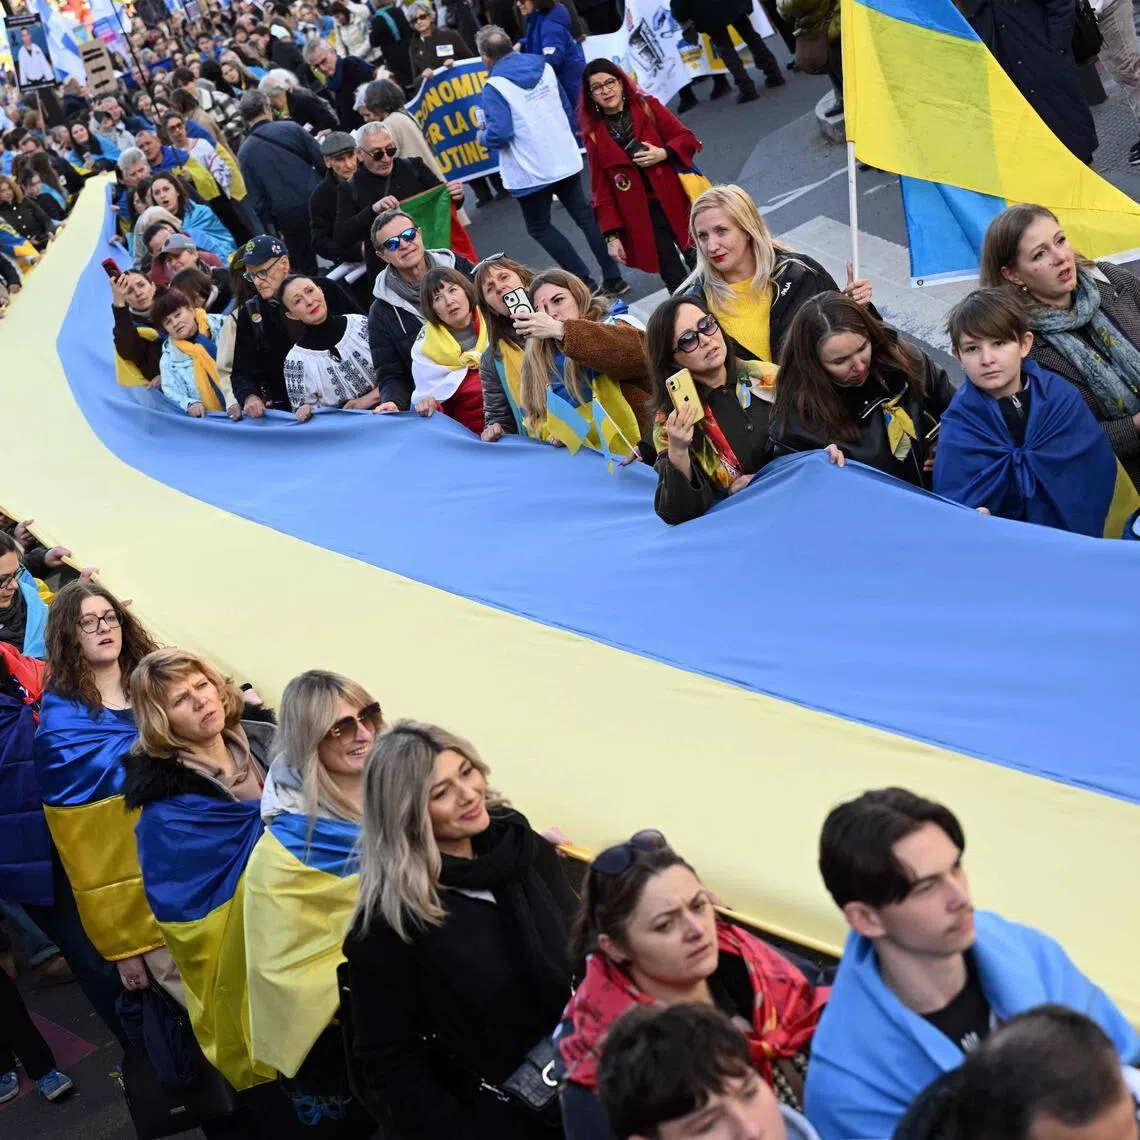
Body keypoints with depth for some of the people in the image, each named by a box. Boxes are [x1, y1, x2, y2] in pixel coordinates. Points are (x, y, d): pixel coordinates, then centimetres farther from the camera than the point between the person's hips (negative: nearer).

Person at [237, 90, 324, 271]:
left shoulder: (244, 153, 1)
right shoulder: (292, 129, -3)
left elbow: (256, 200, -1)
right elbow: (322, 161, -4)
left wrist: (275, 224, 10)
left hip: (287, 217, 1)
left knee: (304, 268, 14)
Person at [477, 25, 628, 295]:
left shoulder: (495, 87, -18)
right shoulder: (544, 67, 4)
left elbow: (500, 133, -24)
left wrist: (482, 137, -2)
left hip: (531, 171, -6)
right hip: (566, 160, 6)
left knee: (539, 227, 11)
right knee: (585, 216, 15)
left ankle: (584, 282, 3)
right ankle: (613, 278, 15)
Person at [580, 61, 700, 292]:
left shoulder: (647, 107, 3)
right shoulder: (594, 136, 2)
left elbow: (687, 138, 4)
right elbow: (602, 190, 1)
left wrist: (663, 154, -16)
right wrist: (611, 235, -4)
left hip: (678, 202, 1)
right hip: (641, 217, -1)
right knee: (677, 282, -6)